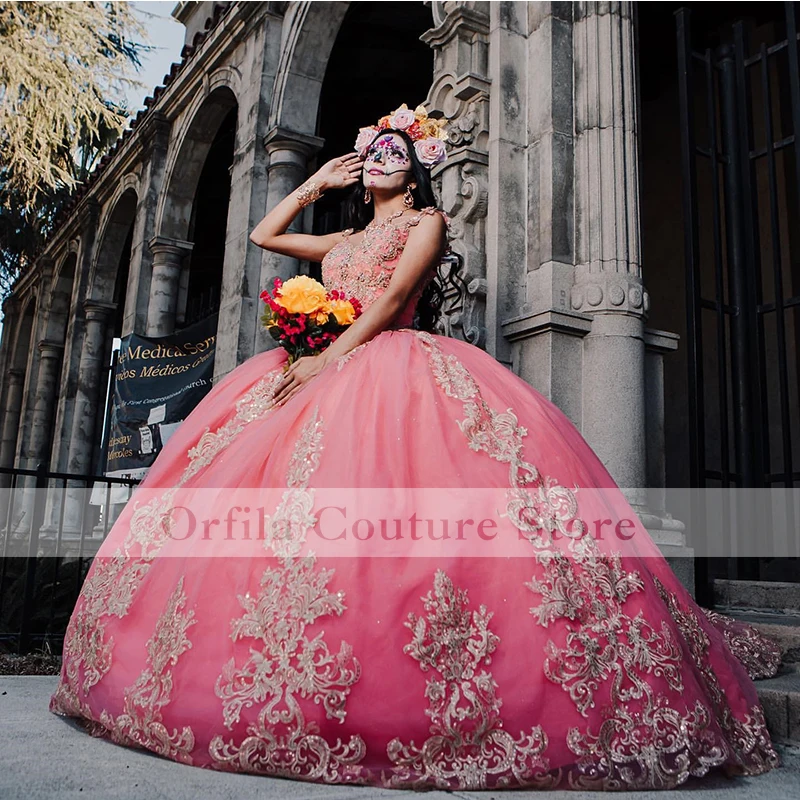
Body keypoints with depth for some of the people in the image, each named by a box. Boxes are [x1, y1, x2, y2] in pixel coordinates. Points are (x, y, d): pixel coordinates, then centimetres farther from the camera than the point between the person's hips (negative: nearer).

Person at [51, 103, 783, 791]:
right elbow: (263, 236, 39)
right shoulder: (345, 239, 30)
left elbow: (394, 295, -5)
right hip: (325, 379, 7)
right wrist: (315, 184, 35)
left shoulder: (425, 220, 12)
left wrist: (330, 356, -14)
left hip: (394, 372, -7)